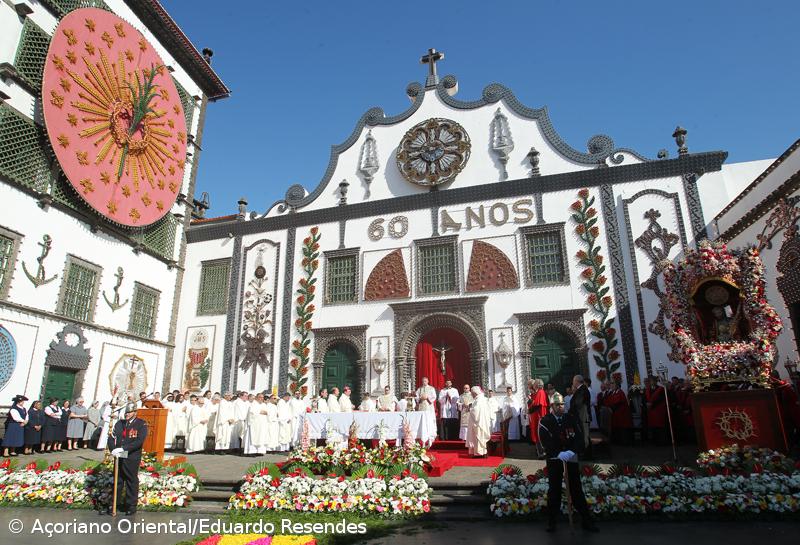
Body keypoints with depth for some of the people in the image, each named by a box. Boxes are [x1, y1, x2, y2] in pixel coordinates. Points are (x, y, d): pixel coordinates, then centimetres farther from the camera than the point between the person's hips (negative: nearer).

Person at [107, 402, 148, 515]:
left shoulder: (141, 424, -7)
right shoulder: (119, 423, 9)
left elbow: (139, 441, -17)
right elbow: (111, 438, 7)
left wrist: (122, 448, -22)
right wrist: (113, 449, -12)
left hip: (132, 459, -4)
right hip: (119, 458, 4)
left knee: (132, 482, 7)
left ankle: (131, 505, 18)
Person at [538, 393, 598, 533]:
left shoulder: (572, 419, 3)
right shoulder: (545, 421, -5)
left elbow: (580, 438, -3)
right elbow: (545, 441, -13)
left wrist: (572, 451, -19)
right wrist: (559, 453, -24)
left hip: (571, 458, 2)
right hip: (554, 460, -1)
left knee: (577, 490, 6)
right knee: (554, 490, 5)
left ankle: (586, 521, 16)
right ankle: (552, 521, 16)